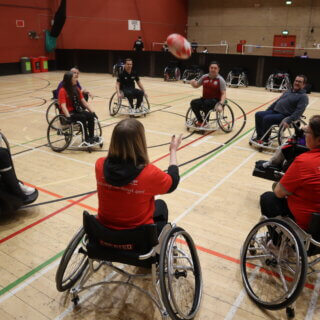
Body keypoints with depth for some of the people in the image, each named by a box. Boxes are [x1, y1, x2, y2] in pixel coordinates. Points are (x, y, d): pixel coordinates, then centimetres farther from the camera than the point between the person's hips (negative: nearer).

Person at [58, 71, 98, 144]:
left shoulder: (76, 89, 8)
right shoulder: (63, 91, -13)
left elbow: (83, 101, 6)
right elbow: (63, 106, -23)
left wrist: (91, 111, -1)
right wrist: (68, 117, -35)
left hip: (76, 111, 7)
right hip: (68, 113, -6)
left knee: (91, 116, -17)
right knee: (83, 117, -30)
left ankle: (91, 137, -14)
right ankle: (86, 138, -21)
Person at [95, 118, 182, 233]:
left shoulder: (100, 165, -18)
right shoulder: (149, 173, -28)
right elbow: (173, 182, -6)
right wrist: (173, 150, 7)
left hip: (105, 230, 3)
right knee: (160, 205, 27)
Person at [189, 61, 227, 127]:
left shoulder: (220, 80, -7)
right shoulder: (204, 77, 5)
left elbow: (223, 94, -11)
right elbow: (196, 85, 17)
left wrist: (220, 104, -26)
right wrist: (193, 83, -8)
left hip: (215, 100, -4)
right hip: (204, 98, 4)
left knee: (206, 103, -36)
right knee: (193, 103, -22)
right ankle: (200, 120, -2)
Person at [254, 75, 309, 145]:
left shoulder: (303, 96, -5)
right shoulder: (288, 92, 19)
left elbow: (299, 111, -17)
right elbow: (277, 102, 24)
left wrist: (288, 121, -29)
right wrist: (266, 111, 18)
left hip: (284, 116, -8)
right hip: (274, 111, 8)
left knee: (267, 118, -29)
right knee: (258, 114, -8)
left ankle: (265, 140, -15)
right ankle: (259, 136, -2)